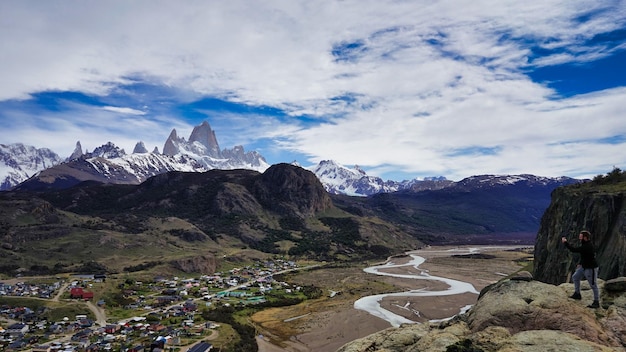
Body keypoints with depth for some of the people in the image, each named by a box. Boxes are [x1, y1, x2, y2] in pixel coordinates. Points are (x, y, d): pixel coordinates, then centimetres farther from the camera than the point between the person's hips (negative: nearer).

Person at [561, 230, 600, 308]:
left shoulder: (588, 246, -27)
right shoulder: (585, 245, 5)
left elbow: (574, 249, -31)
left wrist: (565, 242, -23)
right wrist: (580, 264, 16)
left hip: (591, 268, -10)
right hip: (584, 267, 10)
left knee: (593, 285, 0)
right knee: (575, 277, 14)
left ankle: (596, 302, 11)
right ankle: (577, 294, 24)